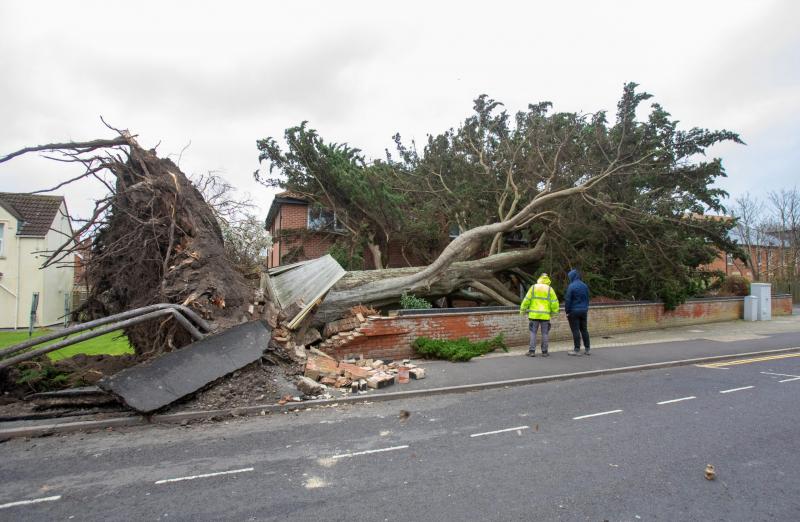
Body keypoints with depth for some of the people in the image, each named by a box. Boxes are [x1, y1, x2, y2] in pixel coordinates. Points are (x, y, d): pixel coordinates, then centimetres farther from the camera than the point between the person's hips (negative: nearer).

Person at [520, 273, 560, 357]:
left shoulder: (533, 288, 1)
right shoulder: (550, 290, 1)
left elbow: (526, 300, -2)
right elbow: (554, 302, -2)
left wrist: (522, 310, 7)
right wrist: (554, 311, 11)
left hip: (534, 315, 0)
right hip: (545, 315, 0)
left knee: (533, 333, 4)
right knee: (545, 333, 8)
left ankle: (532, 351, 0)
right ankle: (544, 352, 12)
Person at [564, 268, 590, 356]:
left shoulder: (571, 286, -14)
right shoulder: (585, 286, 8)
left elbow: (567, 300, -13)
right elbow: (587, 299, 15)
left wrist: (567, 311, -6)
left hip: (574, 311, -6)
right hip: (584, 311, 7)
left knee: (575, 331, -2)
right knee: (584, 330, 13)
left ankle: (577, 350, 1)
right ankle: (587, 349, 17)